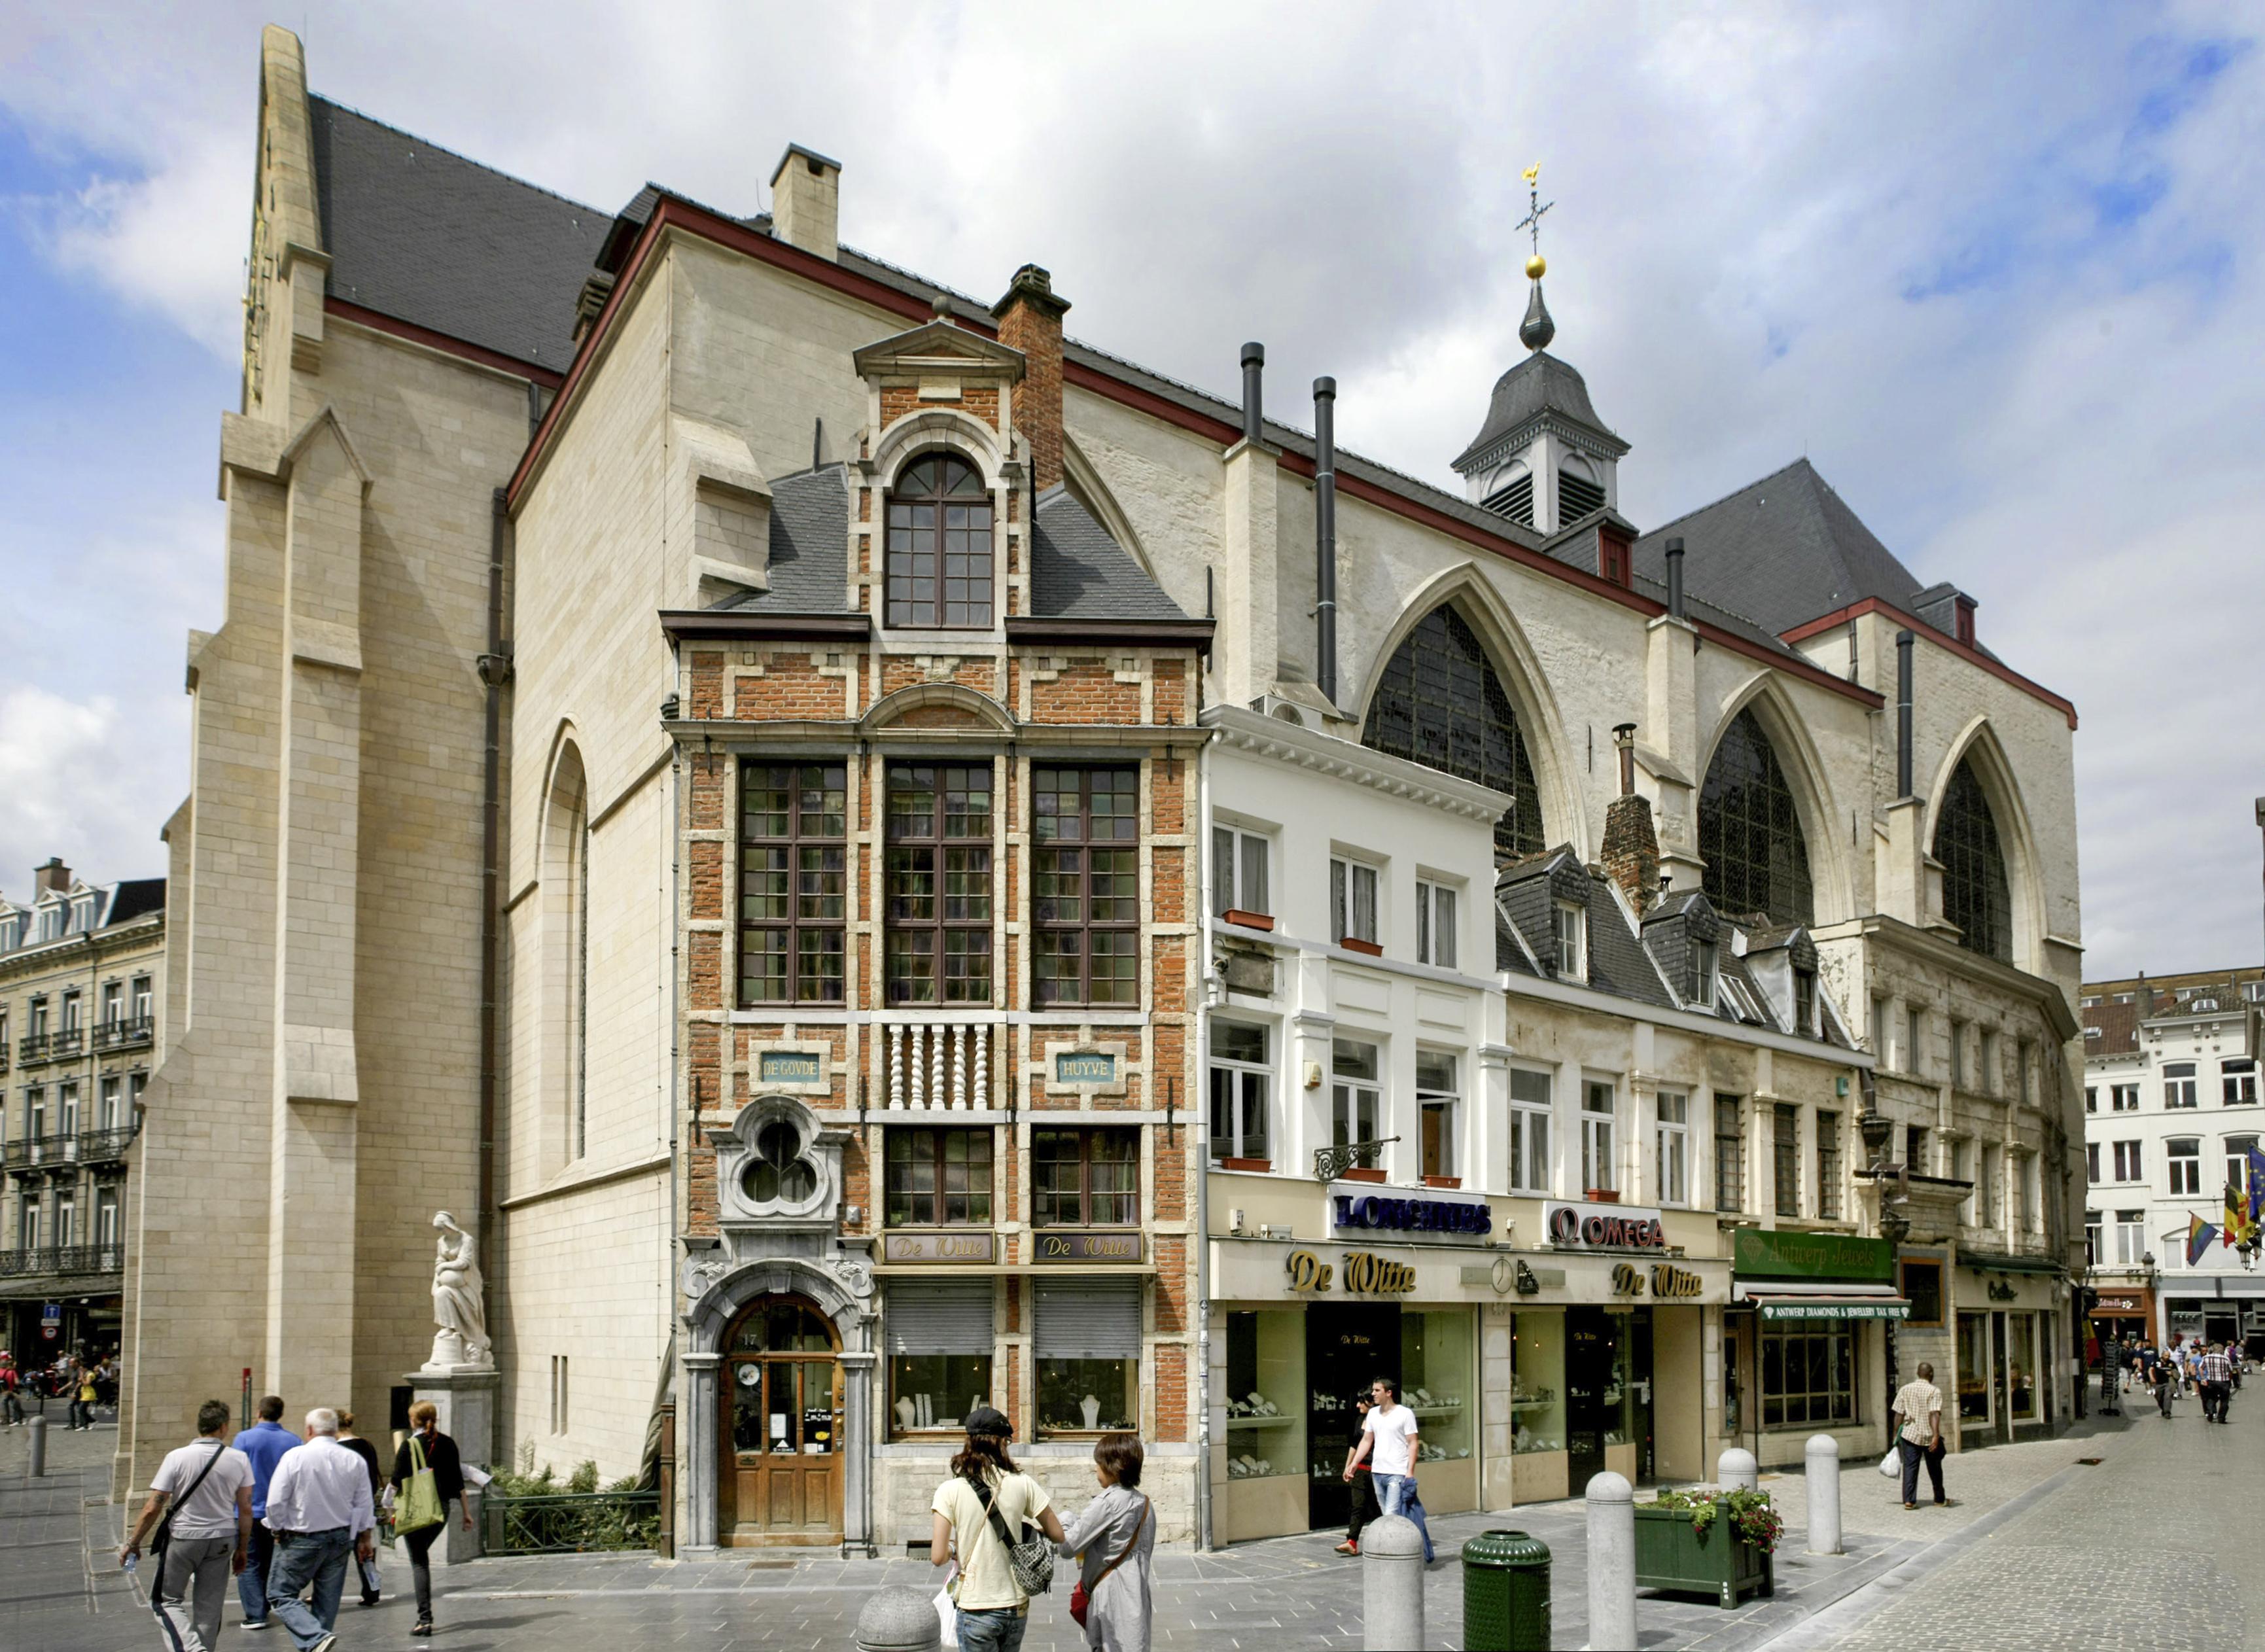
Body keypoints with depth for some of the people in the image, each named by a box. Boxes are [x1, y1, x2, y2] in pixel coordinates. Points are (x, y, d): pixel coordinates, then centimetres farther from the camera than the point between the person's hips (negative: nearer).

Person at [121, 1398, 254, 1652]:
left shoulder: (177, 1457, -12)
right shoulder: (239, 1459, -6)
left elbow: (153, 1509, -11)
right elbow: (246, 1509, -2)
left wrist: (132, 1543, 2)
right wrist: (242, 1549, 10)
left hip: (183, 1538, -2)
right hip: (222, 1539, 2)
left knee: (168, 1599, 12)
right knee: (209, 1607, 13)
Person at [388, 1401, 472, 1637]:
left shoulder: (409, 1445, -8)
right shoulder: (447, 1444, 3)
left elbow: (397, 1482, -7)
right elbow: (458, 1480, 5)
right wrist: (466, 1512, 9)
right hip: (442, 1509, 4)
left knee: (419, 1562, 0)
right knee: (422, 1554, 22)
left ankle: (425, 1619, -7)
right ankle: (424, 1614, 21)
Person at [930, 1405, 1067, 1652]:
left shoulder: (950, 1491, -10)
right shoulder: (1022, 1484, -4)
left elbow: (938, 1557, -12)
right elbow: (1058, 1535, 3)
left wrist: (954, 1547, 9)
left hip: (976, 1609, -3)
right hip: (1016, 1605, 3)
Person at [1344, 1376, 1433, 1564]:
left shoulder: (1405, 1414, -6)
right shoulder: (1373, 1414, 12)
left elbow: (1413, 1444, -7)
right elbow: (1366, 1441, 17)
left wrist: (1410, 1472, -14)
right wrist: (1353, 1464, 11)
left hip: (1398, 1473, -7)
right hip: (1378, 1471, 7)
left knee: (1392, 1517, -13)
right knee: (1388, 1516, 10)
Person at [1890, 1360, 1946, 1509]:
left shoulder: (1905, 1389, 4)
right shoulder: (1934, 1391, -7)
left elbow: (1898, 1414, 3)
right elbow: (1934, 1414, -19)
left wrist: (1896, 1434, 11)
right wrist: (1936, 1436, -23)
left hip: (1910, 1434, 2)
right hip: (1929, 1436, -2)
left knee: (1910, 1467, 1)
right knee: (1935, 1470, 14)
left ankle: (1909, 1500, -10)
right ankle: (1939, 1500, 27)